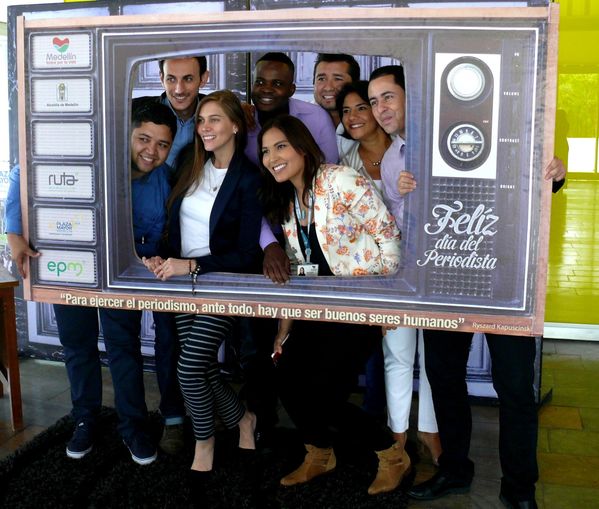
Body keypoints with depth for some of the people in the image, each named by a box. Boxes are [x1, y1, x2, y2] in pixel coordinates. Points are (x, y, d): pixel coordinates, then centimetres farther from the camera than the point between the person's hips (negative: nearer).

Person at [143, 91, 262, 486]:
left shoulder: (248, 179, -11)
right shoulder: (192, 169, 7)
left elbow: (246, 255, -14)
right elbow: (175, 226, 11)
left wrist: (192, 265, -22)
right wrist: (161, 258, -9)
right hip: (185, 281, 6)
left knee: (189, 368, -12)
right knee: (203, 368, 7)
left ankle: (204, 442, 14)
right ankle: (243, 418, 34)